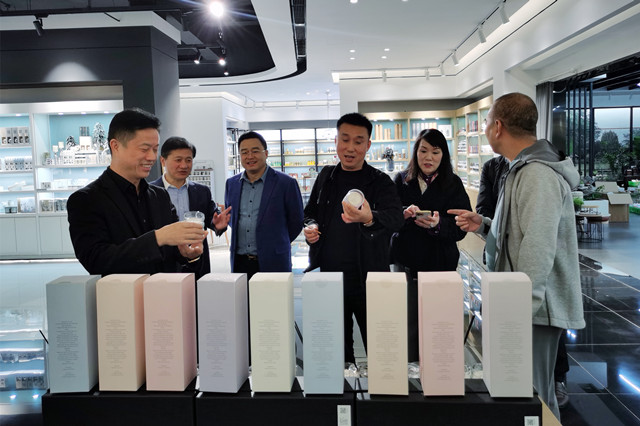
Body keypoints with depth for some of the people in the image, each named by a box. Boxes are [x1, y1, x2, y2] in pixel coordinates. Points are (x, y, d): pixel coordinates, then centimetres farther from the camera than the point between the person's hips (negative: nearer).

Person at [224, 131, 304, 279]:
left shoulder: (286, 183, -5)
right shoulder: (231, 184, 10)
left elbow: (296, 223, 1)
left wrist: (275, 244, 9)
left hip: (272, 264, -4)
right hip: (239, 263, 4)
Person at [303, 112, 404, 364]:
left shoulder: (380, 182, -4)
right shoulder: (326, 176, 9)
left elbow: (396, 218, -22)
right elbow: (310, 212, 21)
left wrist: (369, 219, -44)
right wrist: (311, 226, -2)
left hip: (368, 280, -3)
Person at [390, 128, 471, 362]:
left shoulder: (453, 184, 3)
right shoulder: (402, 180, 7)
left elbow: (461, 227, -5)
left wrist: (438, 224, -25)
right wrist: (404, 213, -21)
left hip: (440, 263, -1)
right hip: (406, 261, 1)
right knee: (409, 321, 2)